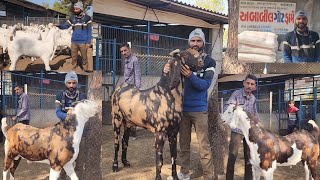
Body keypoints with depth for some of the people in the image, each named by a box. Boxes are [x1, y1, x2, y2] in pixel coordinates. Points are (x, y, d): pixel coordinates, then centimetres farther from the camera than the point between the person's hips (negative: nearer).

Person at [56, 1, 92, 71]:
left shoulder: (87, 18, -5)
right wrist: (58, 25, -17)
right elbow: (66, 26, 3)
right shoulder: (72, 18, 5)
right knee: (73, 57, 11)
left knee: (84, 57, 4)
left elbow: (89, 31, -4)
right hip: (74, 42, 3)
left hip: (83, 42, -3)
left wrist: (88, 42, -8)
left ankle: (85, 70, 14)